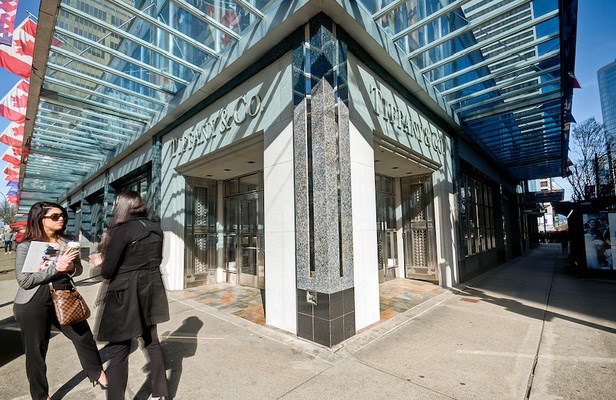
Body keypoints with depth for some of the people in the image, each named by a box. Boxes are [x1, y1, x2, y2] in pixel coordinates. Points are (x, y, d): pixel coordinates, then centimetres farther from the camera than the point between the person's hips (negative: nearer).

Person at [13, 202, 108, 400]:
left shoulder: (67, 242, 2)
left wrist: (71, 268, -12)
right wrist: (55, 267, -25)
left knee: (84, 336, 9)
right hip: (33, 305, -4)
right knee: (36, 351, 11)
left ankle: (97, 374, 30)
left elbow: (78, 269, 10)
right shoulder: (26, 246, -10)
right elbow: (23, 280, -16)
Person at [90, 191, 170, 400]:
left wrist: (101, 262, 9)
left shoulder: (122, 230, -15)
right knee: (152, 342, 18)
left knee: (118, 351, 7)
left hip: (125, 297, -7)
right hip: (150, 294, 7)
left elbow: (107, 271, -13)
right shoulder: (156, 230, 4)